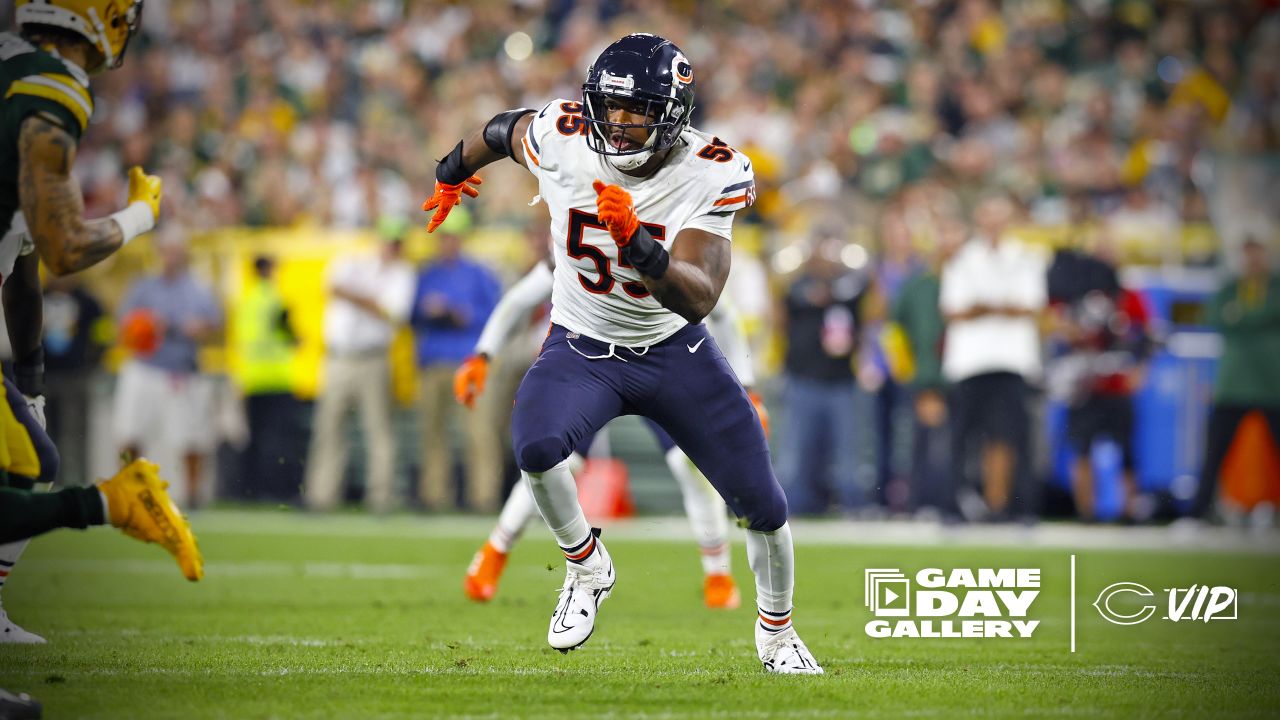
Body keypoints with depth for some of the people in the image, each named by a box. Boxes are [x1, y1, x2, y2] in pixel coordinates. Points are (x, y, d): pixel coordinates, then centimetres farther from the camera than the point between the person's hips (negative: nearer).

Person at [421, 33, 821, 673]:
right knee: (535, 446, -32)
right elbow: (505, 129, 7)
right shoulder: (560, 140, -19)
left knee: (763, 507, 0)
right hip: (582, 349, 0)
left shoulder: (711, 176, -23)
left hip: (674, 350, 0)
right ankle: (586, 566, -1)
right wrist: (452, 173, 27)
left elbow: (698, 300, -33)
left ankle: (776, 632, 31)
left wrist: (637, 242, -50)